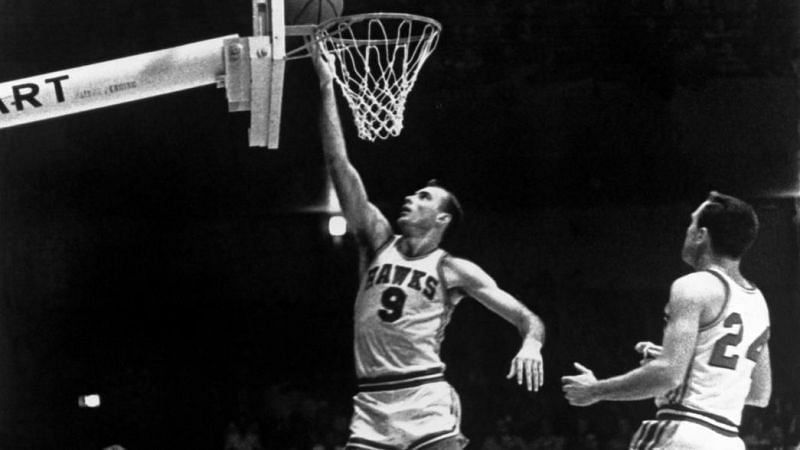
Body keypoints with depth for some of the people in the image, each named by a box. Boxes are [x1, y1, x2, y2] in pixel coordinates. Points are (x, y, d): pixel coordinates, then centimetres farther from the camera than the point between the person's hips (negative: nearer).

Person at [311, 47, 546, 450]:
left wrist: (531, 344, -22)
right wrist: (327, 86, 3)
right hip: (371, 402, 3)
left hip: (425, 398, -3)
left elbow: (528, 318, 3)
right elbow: (339, 164, 7)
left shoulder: (453, 271, 6)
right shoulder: (379, 243, 13)